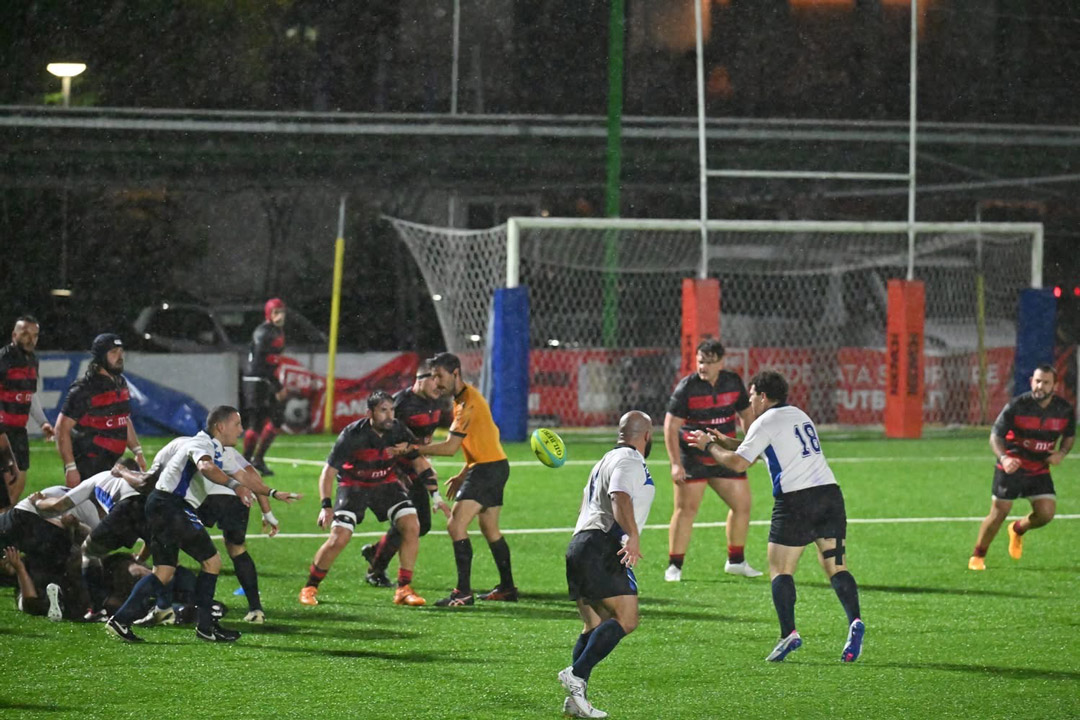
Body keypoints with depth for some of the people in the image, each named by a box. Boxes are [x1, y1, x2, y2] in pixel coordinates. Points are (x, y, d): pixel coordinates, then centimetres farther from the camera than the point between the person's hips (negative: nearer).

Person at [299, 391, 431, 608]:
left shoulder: (399, 431, -16)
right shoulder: (352, 435, -26)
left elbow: (419, 460, -1)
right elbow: (329, 470, -22)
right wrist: (326, 506, -32)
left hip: (386, 484, 4)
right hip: (353, 485, -4)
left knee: (411, 527, -14)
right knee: (339, 539, -17)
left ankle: (404, 590, -3)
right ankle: (310, 588, 4)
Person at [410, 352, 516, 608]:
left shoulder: (468, 402, -19)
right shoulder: (464, 397, 13)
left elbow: (450, 447, -23)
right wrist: (463, 475, 20)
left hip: (488, 468, -11)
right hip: (495, 465, 11)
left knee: (456, 525, -16)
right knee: (490, 529, 21)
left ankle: (463, 593, -20)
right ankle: (507, 588, 29)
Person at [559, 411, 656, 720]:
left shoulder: (606, 460, 27)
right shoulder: (629, 461, -5)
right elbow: (620, 499, -24)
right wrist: (633, 537, -36)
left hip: (580, 544, 10)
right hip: (602, 547, -10)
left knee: (595, 626, 10)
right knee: (626, 619, -16)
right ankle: (577, 674, -28)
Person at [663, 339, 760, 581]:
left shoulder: (733, 382, 1)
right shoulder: (687, 387, -13)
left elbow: (746, 415, 16)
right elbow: (670, 426, -13)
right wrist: (676, 463, -20)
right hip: (692, 458, -5)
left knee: (742, 504, 6)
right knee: (686, 508, -10)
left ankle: (736, 561, 22)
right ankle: (674, 566, -2)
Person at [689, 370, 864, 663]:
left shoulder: (765, 423, -3)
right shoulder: (799, 416, 22)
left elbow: (738, 463, -8)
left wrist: (710, 446, 9)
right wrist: (727, 442, 32)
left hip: (796, 501, -6)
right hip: (829, 493, 6)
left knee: (780, 570, 1)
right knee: (835, 567, 4)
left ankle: (789, 633, -13)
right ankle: (854, 621, -17)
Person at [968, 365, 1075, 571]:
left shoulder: (1064, 409, -6)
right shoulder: (1017, 406, -16)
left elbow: (1069, 435, 13)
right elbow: (995, 435, -14)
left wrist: (1061, 453, -8)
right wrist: (1003, 458, -33)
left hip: (1040, 469, 3)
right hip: (1012, 467, -3)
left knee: (1046, 513, -9)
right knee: (999, 513, -5)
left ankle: (1018, 530, 25)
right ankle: (977, 556, 14)